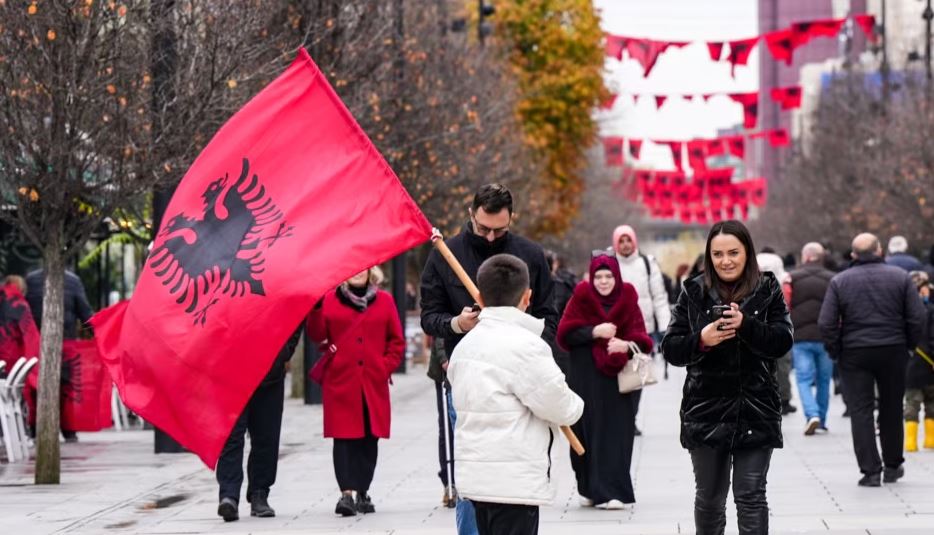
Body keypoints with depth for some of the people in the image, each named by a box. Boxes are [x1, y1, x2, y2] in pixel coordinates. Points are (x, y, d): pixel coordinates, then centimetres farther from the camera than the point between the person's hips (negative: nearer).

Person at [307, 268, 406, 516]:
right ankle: (346, 493, -11)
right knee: (344, 436, -7)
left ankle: (363, 491, 17)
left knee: (369, 437, 7)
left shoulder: (384, 301, 10)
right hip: (340, 382, -2)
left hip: (373, 383, 2)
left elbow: (397, 341, 11)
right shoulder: (329, 300, 6)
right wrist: (316, 308, -15)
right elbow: (318, 335, -2)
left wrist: (386, 366, -1)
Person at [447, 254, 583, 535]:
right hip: (514, 481, -8)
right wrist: (575, 406, 8)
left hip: (476, 476, 8)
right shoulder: (525, 345, -15)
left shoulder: (465, 345, 11)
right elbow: (558, 405, -13)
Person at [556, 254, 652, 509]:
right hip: (585, 378, 0)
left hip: (616, 377, 0)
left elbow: (641, 339, 0)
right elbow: (565, 334, -4)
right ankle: (588, 489, 14)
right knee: (587, 431, 1)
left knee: (615, 434, -6)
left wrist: (627, 345, -21)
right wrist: (594, 332, -17)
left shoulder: (627, 300, 5)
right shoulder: (581, 298, 2)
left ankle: (610, 491, -6)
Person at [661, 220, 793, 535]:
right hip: (706, 412, 1)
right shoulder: (694, 293, 3)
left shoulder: (767, 291, 2)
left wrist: (746, 324, -23)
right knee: (709, 497, 12)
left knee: (751, 497, -4)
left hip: (756, 412, -1)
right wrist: (701, 340, -19)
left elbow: (783, 341, -8)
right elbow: (671, 349, 1)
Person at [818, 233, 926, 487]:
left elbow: (826, 323, -7)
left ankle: (870, 470, -4)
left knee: (861, 411, 2)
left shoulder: (839, 281, -3)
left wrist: (835, 351, 5)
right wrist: (909, 345, 9)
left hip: (854, 354, -1)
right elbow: (917, 317, -5)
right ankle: (892, 466, 24)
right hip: (893, 351, 1)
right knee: (892, 409, 15)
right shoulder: (900, 277, -2)